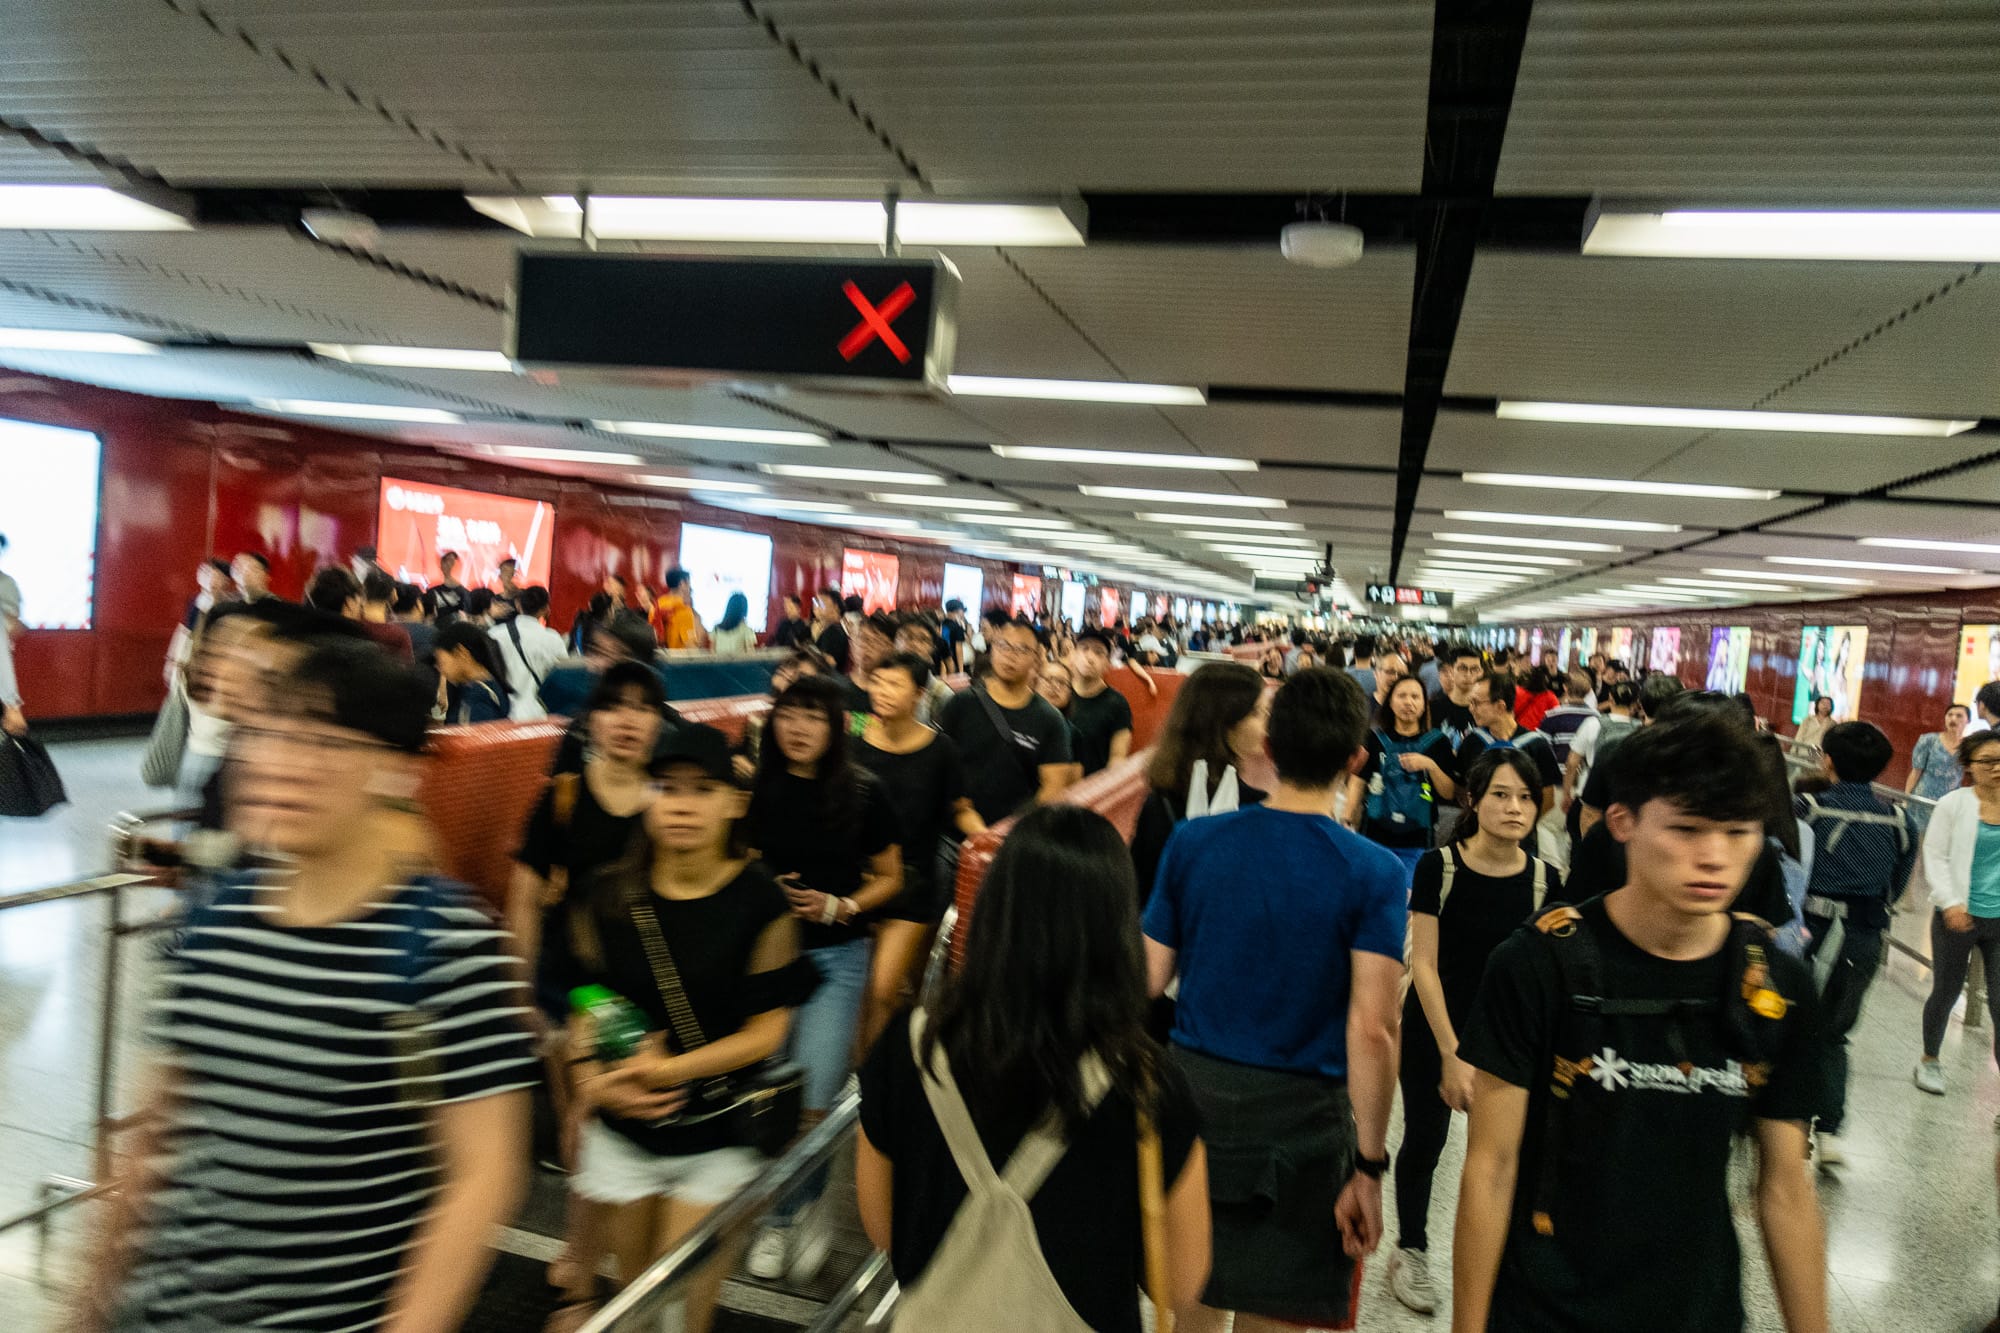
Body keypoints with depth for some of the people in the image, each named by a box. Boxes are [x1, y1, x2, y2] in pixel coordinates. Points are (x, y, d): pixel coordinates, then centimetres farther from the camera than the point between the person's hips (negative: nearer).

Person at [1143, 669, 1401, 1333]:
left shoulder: (1193, 842, -4)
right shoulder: (1374, 873, -11)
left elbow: (1149, 978, -2)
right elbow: (1372, 1028, -17)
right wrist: (1368, 1166, -10)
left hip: (1193, 1091, 2)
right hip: (1299, 1116, -2)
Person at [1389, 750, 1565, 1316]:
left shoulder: (1545, 880, -8)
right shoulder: (1438, 866, -17)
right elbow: (1423, 965, -15)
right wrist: (1451, 1054, -18)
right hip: (1432, 1032, -2)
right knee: (1424, 1141, 13)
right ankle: (1411, 1251, 37)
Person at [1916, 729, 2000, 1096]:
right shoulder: (1954, 804, -6)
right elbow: (1935, 856, -5)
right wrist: (1950, 902, -15)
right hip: (1958, 915, -1)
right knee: (1946, 992, 14)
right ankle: (1930, 1060, 35)